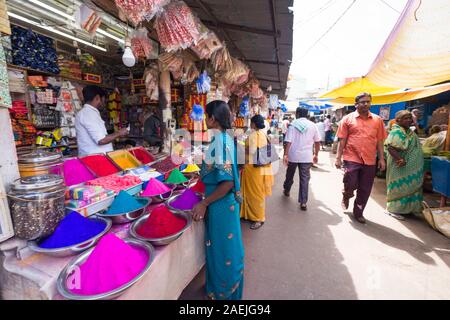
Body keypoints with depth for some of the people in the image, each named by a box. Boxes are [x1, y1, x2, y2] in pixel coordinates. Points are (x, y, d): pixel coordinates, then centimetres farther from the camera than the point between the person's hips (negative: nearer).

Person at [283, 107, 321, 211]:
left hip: (293, 155, -1)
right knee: (304, 179, 4)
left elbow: (288, 142, -14)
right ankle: (303, 202, 3)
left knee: (290, 175, 21)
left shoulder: (293, 124, -5)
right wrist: (316, 155, 17)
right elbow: (317, 142, 7)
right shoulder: (312, 125, 3)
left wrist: (285, 155, -13)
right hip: (306, 156, 1)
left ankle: (286, 190, 42)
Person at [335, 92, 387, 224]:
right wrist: (338, 157, -5)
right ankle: (346, 197, 30)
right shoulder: (348, 119, 0)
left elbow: (380, 141, 10)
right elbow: (342, 140, -1)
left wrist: (381, 158, 5)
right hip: (352, 158, -3)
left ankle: (358, 212, 27)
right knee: (350, 184, -6)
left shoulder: (377, 120, 7)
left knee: (365, 190, 9)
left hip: (370, 160, 3)